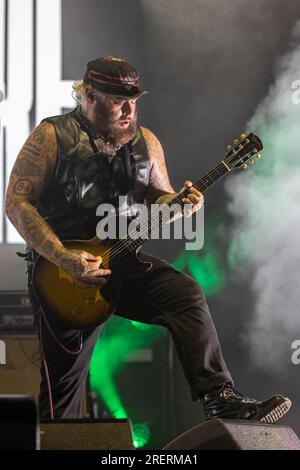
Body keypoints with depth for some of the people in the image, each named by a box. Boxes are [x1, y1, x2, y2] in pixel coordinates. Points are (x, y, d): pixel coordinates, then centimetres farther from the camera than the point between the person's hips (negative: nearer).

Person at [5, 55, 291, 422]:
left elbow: (159, 199, 18)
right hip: (59, 265, -4)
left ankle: (219, 398, -24)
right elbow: (17, 202, -10)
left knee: (185, 293, -20)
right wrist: (64, 259, -20)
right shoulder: (51, 137, -8)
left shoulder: (145, 142, 8)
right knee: (64, 378, -3)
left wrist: (180, 202, -9)